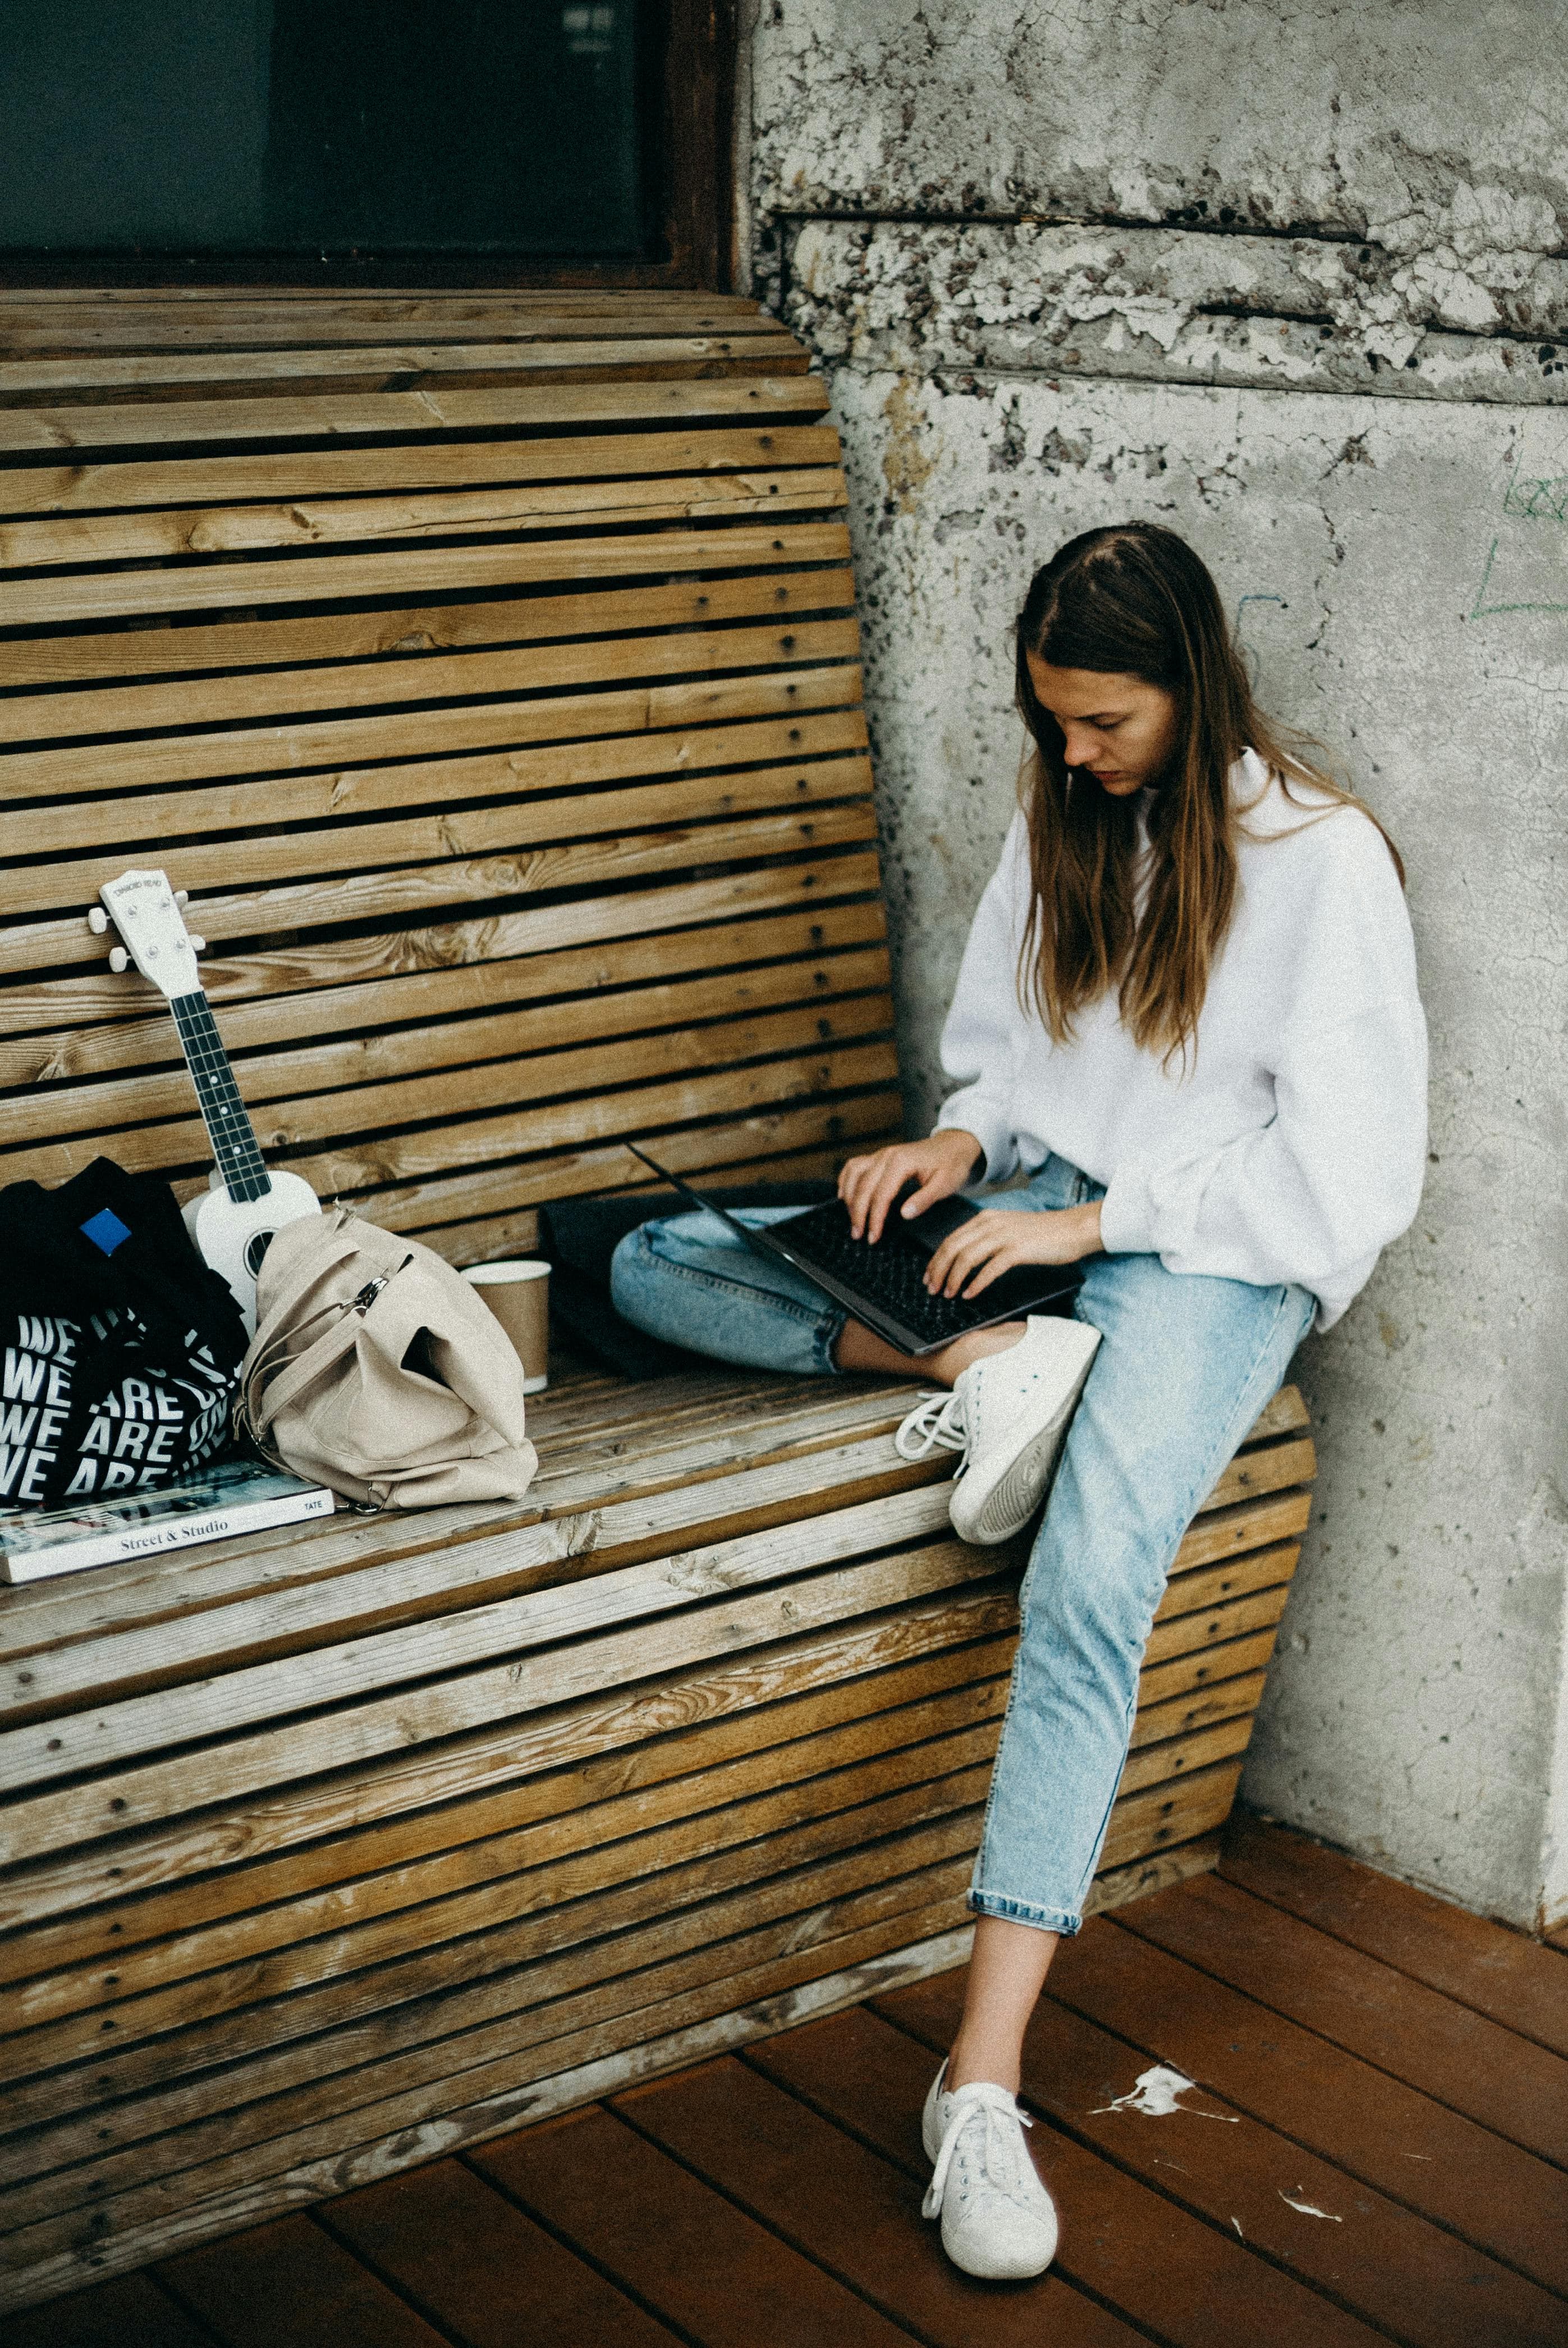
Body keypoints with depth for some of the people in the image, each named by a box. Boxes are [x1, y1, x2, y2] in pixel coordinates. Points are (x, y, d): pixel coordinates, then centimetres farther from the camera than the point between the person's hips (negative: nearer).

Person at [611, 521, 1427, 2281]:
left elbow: (1342, 1163, -12)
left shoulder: (1322, 859, -9)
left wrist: (1088, 1223, -17)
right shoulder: (1061, 815, 11)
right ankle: (983, 1361, -21)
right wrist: (963, 1143, -3)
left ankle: (982, 2078, -34)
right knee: (651, 1263, -5)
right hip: (1043, 1214, 7)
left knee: (1088, 1590, -35)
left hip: (1219, 1261, -7)